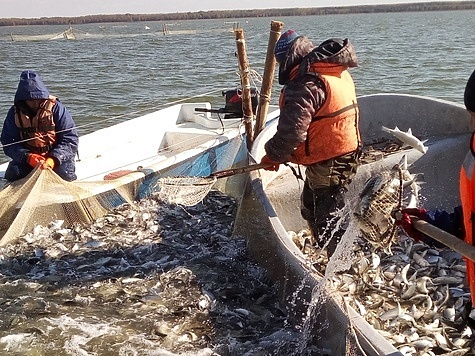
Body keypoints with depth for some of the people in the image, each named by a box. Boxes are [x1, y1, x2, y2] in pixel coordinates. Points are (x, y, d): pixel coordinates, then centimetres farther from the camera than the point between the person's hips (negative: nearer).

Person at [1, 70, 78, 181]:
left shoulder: (56, 107, -11)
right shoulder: (15, 112, -4)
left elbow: (70, 138, -14)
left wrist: (54, 159, -31)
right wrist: (28, 157, -26)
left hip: (56, 155, -2)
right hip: (28, 157, 2)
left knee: (65, 175, -28)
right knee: (12, 175, -22)